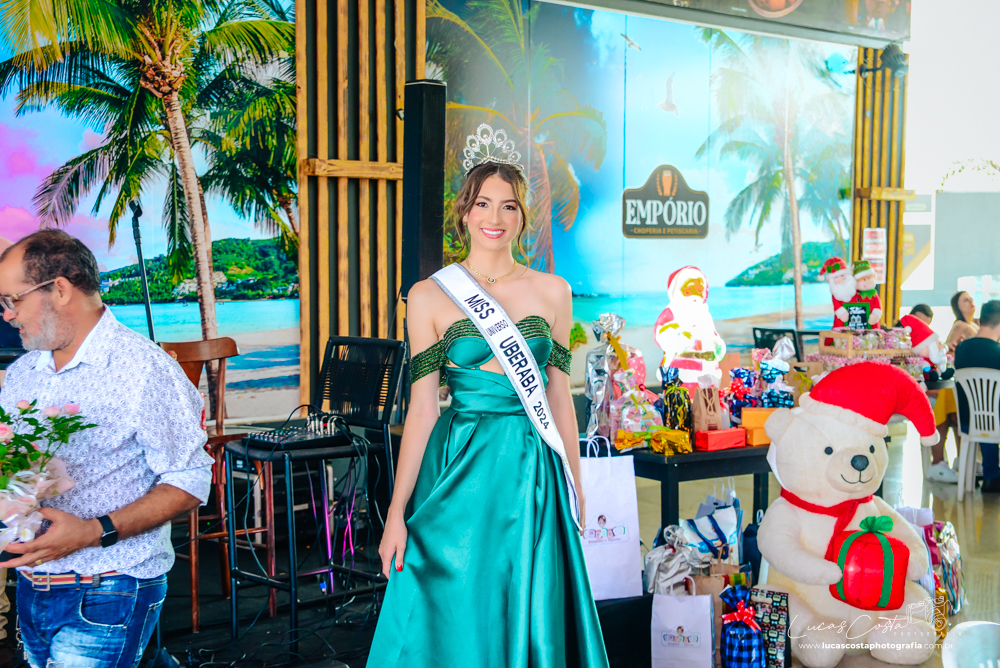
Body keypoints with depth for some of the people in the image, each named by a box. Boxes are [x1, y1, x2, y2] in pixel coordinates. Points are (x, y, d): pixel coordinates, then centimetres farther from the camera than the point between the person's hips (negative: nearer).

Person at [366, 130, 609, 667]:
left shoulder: (552, 292, 5)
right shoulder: (429, 296, -2)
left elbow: (559, 396, 10)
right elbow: (422, 407, -3)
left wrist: (574, 486, 11)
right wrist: (397, 512, -5)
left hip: (531, 467, 2)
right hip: (460, 467, -2)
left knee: (528, 617, 9)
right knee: (454, 618, 6)